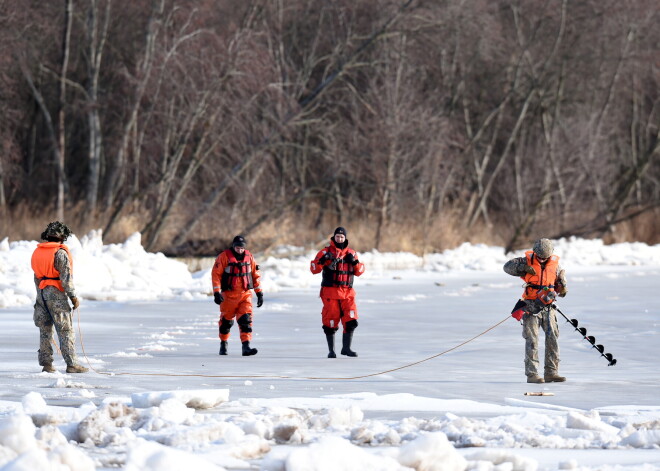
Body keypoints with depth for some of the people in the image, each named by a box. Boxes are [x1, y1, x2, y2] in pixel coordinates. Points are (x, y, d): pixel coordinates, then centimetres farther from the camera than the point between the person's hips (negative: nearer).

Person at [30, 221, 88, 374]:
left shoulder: (37, 252, 10)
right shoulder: (60, 252, -12)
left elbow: (36, 276, 14)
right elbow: (66, 277, -16)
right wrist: (73, 297, -10)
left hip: (41, 293, 7)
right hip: (57, 295, -7)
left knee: (45, 330, 11)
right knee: (66, 331, -3)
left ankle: (46, 364, 10)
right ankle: (71, 364, -5)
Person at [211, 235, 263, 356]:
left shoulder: (249, 257, 4)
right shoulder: (224, 256, -7)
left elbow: (255, 275, 12)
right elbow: (216, 274, -8)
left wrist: (259, 292, 10)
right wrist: (216, 292, -15)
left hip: (245, 294, 2)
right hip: (228, 295, -2)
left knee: (246, 319, -11)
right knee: (226, 320, 9)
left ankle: (246, 346, -16)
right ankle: (223, 344, 29)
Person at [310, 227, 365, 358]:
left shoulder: (351, 253, 11)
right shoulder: (326, 252, 1)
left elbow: (359, 272, 11)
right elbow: (314, 269, -4)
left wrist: (355, 262, -7)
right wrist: (322, 261, -21)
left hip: (347, 293, 3)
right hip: (330, 292, -3)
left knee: (350, 321, -6)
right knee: (330, 322, -1)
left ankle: (346, 348, 6)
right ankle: (331, 350, 9)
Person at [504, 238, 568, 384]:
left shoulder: (555, 264, 7)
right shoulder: (527, 261, -1)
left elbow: (561, 280, 17)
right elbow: (508, 266, -5)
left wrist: (562, 288, -6)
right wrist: (523, 268, -21)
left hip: (548, 306, 3)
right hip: (531, 306, -3)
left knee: (552, 338, 1)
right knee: (532, 340, -7)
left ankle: (551, 372, 8)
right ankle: (531, 374, -5)